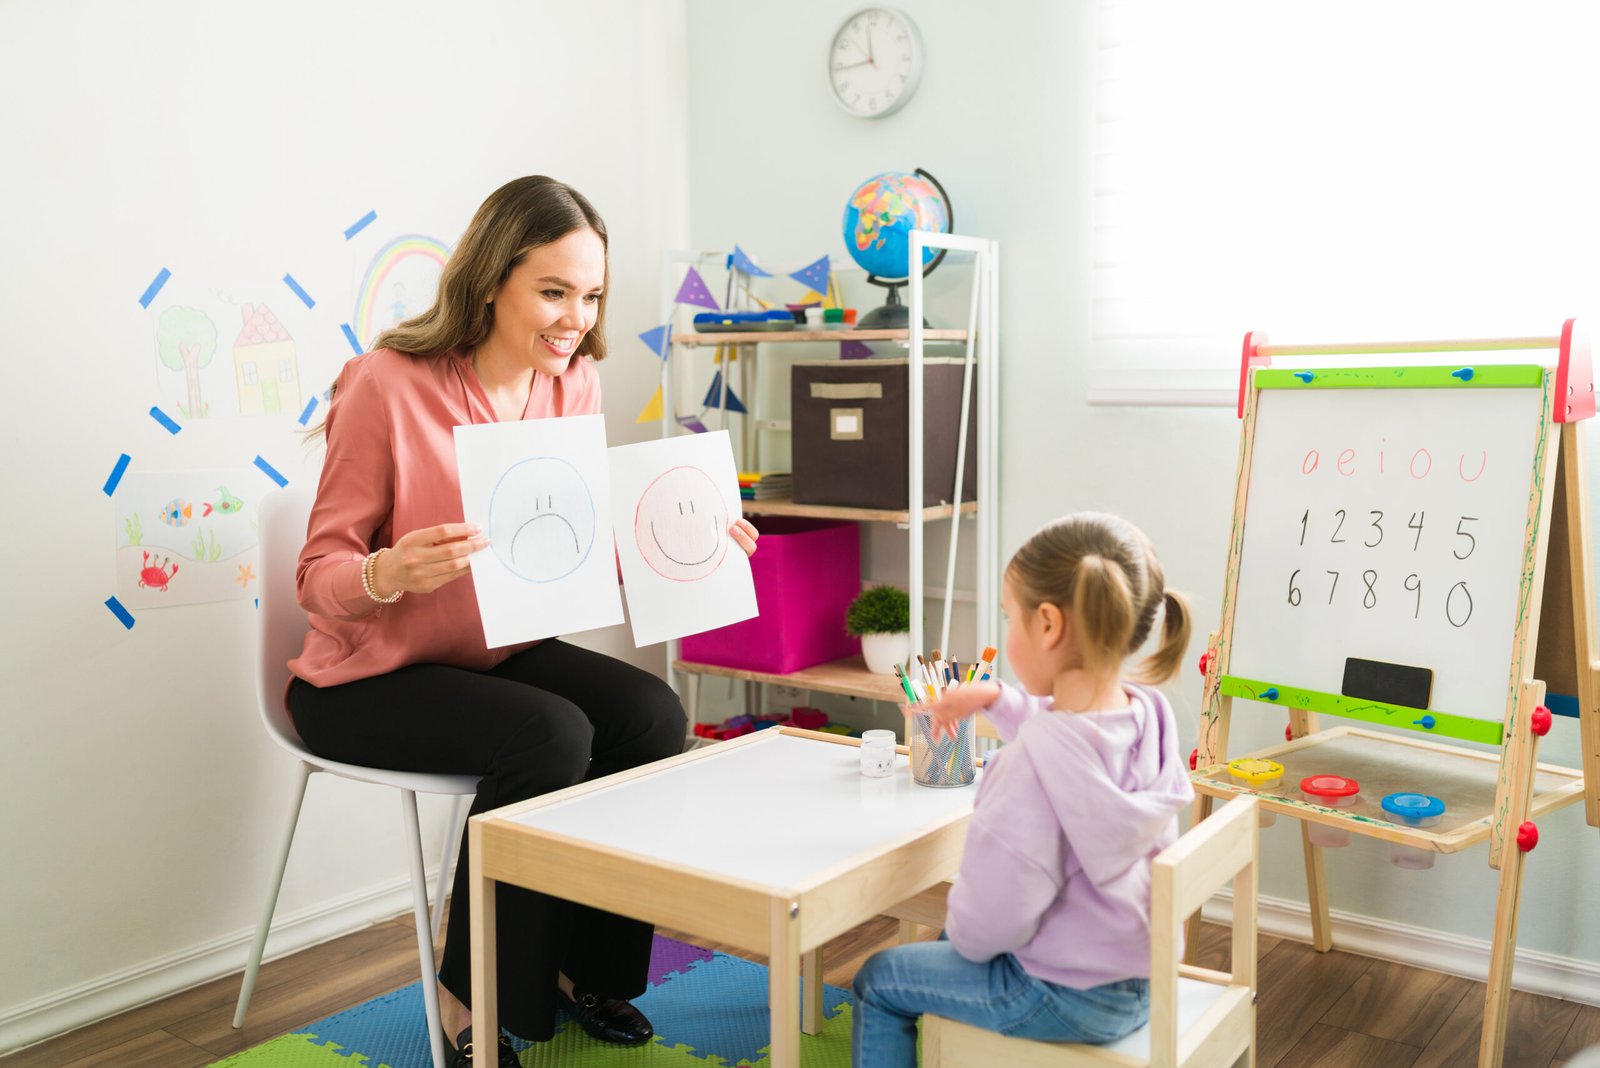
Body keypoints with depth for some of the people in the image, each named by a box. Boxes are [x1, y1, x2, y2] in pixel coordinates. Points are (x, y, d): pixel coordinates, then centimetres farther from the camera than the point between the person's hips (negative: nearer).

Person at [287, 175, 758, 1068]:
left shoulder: (574, 385, -1)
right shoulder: (389, 384, -18)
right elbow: (321, 576, -15)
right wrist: (391, 572, -37)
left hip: (498, 654, 6)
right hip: (372, 677, -5)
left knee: (653, 715, -19)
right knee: (550, 734, -29)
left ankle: (586, 964, 4)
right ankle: (473, 996, -6)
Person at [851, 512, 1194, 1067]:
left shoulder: (1036, 758, -35)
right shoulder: (1147, 714, -9)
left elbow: (990, 922, -29)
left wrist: (963, 934, -8)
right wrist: (996, 699, 12)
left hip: (1067, 995, -8)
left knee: (878, 982, 13)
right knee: (950, 938, 32)